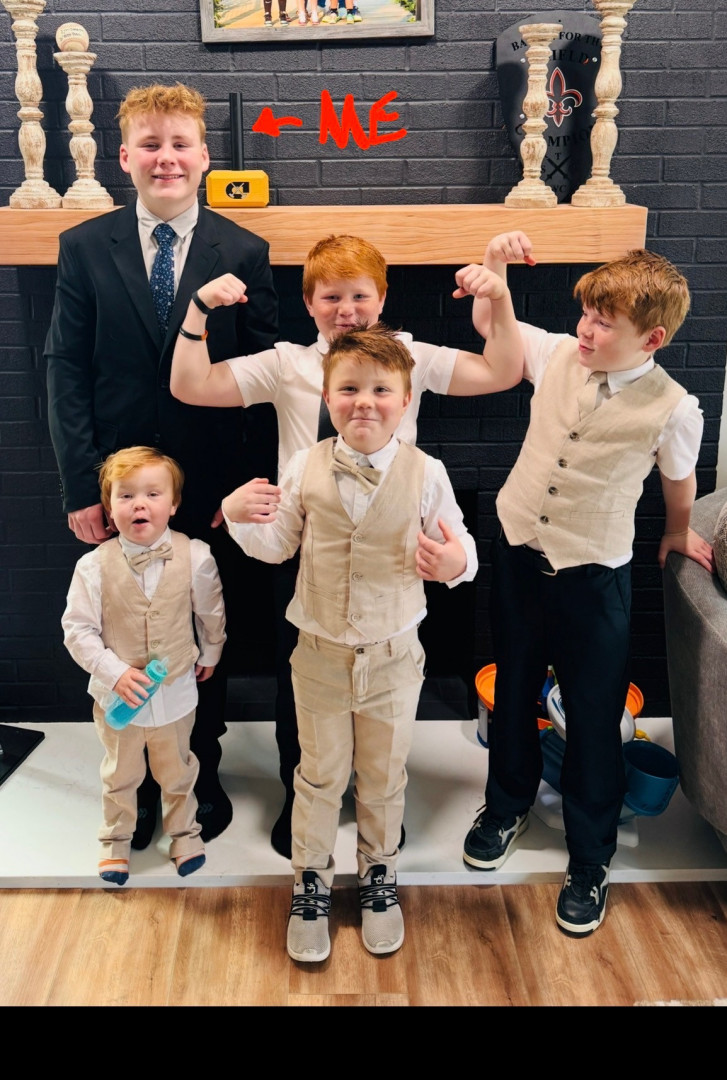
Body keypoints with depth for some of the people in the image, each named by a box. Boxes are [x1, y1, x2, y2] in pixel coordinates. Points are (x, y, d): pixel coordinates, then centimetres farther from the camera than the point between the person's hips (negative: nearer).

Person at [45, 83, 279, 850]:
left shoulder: (243, 253, 0)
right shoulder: (85, 247, 2)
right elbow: (66, 372, -1)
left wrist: (246, 484, -8)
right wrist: (81, 486, -7)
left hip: (214, 494, 0)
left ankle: (202, 778, 32)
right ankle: (139, 784, 31)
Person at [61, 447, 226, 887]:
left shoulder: (196, 557, -16)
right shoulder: (94, 566, -19)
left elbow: (212, 616, 0)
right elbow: (77, 630, -13)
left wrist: (208, 657, 13)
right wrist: (115, 673, -22)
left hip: (176, 692, 1)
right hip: (117, 697, 0)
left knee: (176, 771, 23)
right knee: (120, 775, 23)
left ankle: (185, 831, 48)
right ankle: (116, 839, 47)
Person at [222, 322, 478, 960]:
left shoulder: (425, 474, -12)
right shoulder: (305, 468, -7)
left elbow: (460, 546, -5)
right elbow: (278, 545, 4)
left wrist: (456, 562, -28)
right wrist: (239, 517, -15)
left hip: (394, 657, 0)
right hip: (320, 655, 1)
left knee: (384, 777, 18)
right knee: (319, 776, 16)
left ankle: (379, 875, 44)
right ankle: (311, 883, 38)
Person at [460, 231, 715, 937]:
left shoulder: (672, 408, -15)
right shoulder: (556, 355, -7)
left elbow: (679, 478, 4)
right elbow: (491, 324, 9)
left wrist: (679, 534, 20)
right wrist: (497, 266, -7)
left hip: (593, 571, -4)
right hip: (518, 548, 4)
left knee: (593, 714, 7)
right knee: (513, 688, 20)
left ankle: (590, 859, 28)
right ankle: (507, 804, 45)